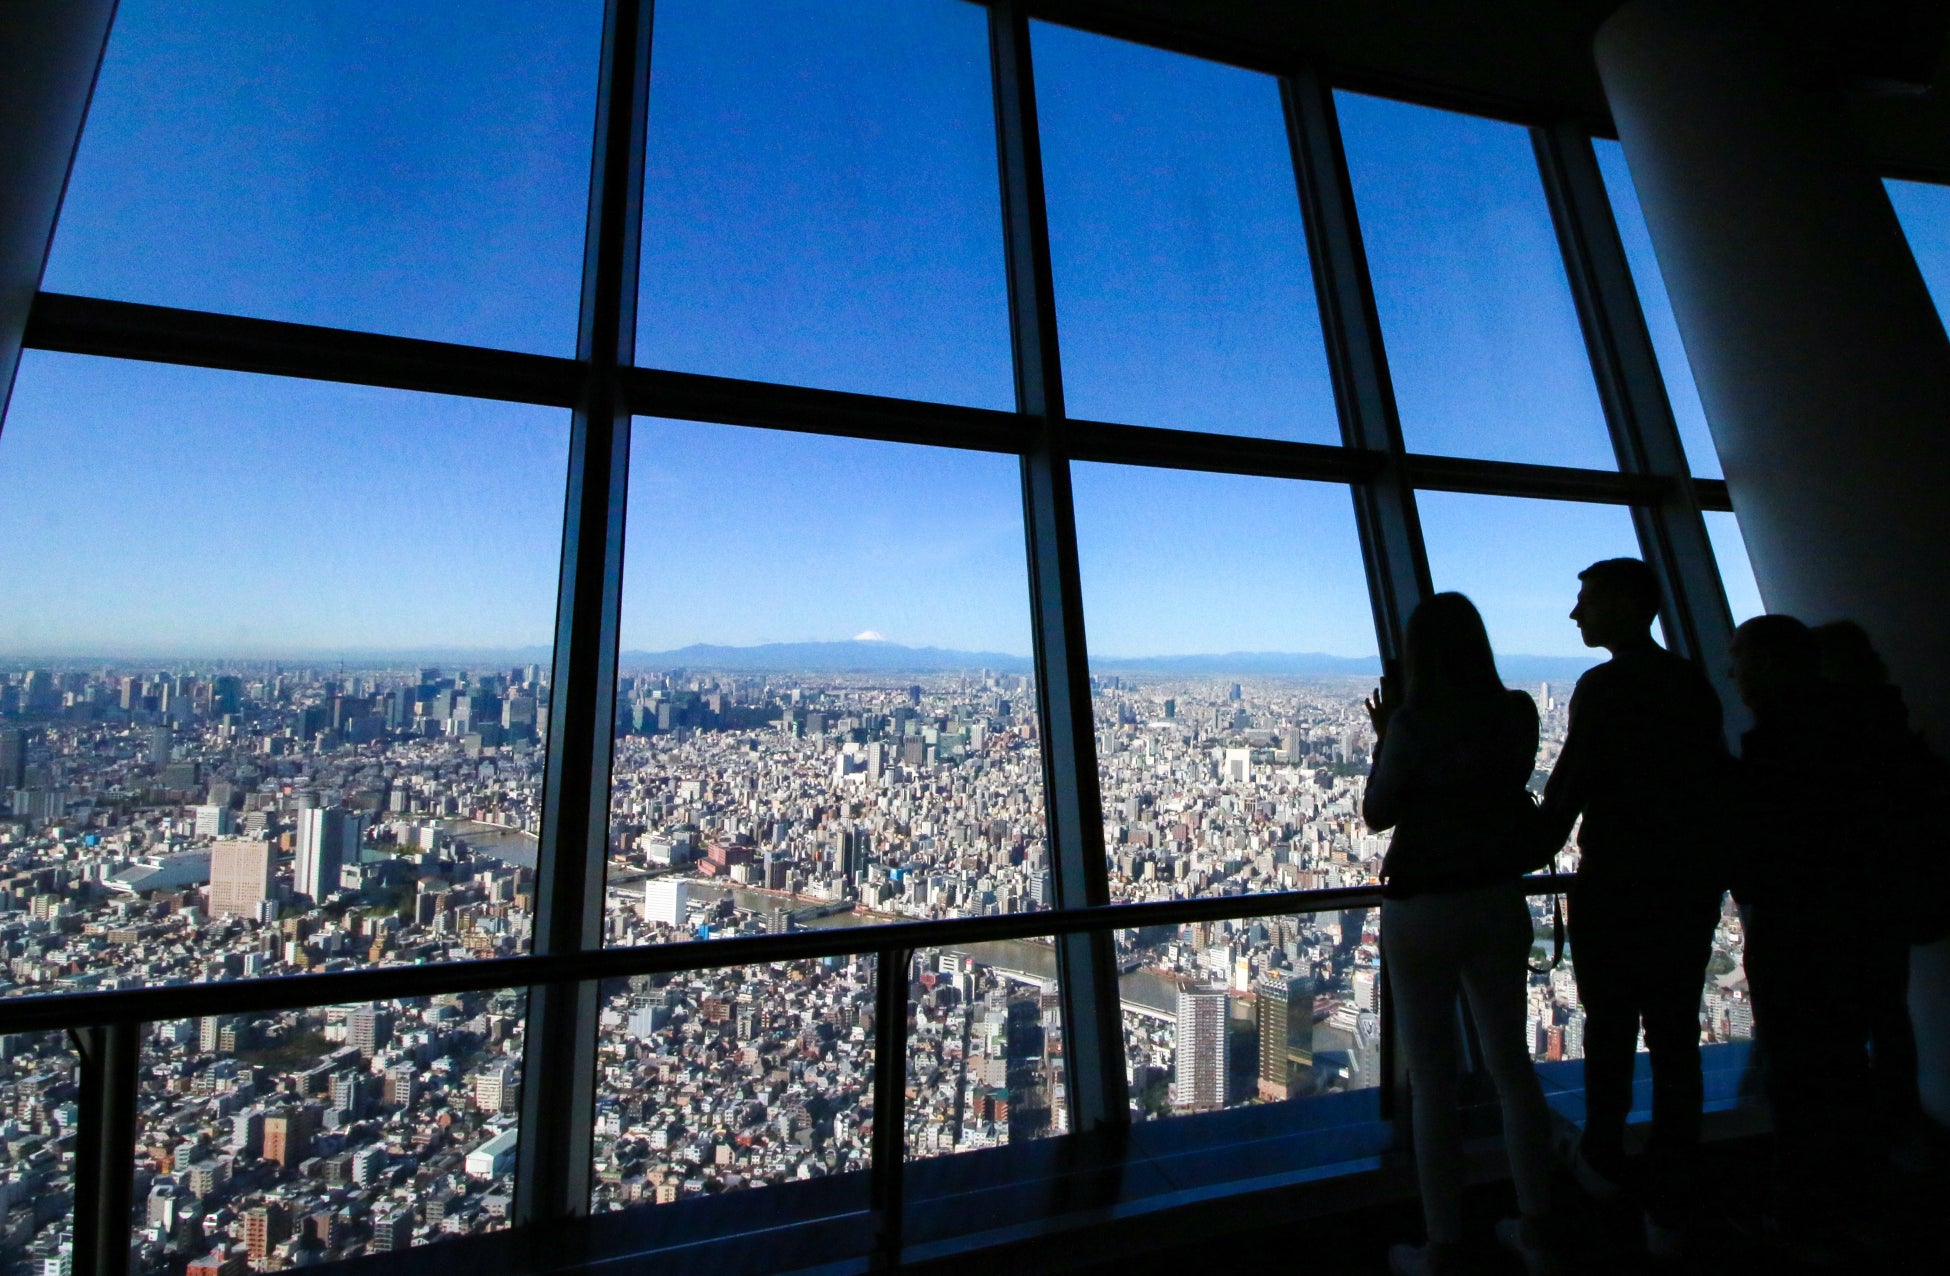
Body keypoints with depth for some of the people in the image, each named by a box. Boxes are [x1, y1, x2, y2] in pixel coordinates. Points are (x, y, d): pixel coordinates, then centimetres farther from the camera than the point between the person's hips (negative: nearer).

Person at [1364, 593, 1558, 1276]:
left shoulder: (1413, 721, -18)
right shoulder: (1518, 712, -4)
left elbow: (1377, 814, -8)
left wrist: (1384, 735, 0)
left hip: (1422, 912, -5)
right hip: (1498, 903, 5)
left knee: (1432, 1083, 8)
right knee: (1511, 1064, 21)